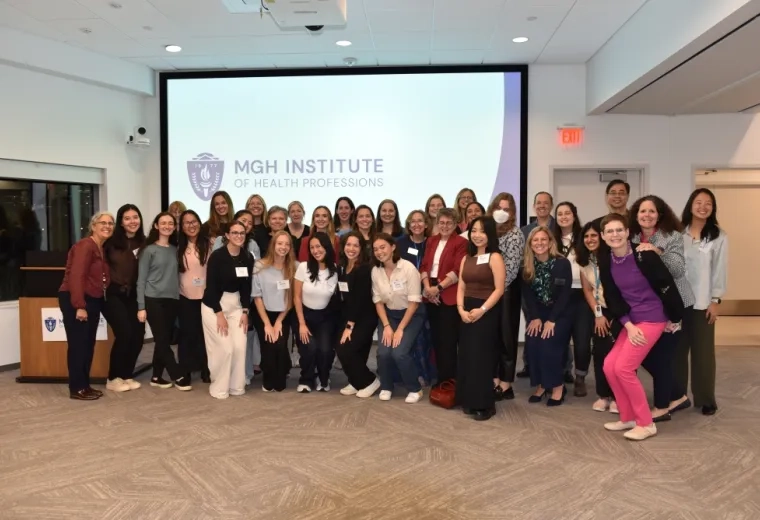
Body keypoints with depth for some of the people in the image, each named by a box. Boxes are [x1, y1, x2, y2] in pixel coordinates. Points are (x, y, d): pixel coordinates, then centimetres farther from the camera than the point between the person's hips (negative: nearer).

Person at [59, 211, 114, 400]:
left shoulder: (102, 249, 14)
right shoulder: (85, 246, -15)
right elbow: (76, 277, -22)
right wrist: (79, 306, -25)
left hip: (92, 300, 10)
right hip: (75, 301, -9)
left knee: (89, 344, 13)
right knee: (78, 344, -3)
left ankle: (85, 385, 23)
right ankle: (77, 389, 6)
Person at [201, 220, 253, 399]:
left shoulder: (248, 257, -1)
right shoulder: (217, 256, -16)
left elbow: (246, 286, 5)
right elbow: (211, 286, -15)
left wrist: (245, 311, 0)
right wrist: (219, 314, -15)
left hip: (235, 304, 5)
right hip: (213, 305, -4)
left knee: (240, 347, -2)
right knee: (224, 348, -7)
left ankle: (236, 386, 16)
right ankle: (219, 388, 12)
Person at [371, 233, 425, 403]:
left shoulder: (408, 268, -20)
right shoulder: (375, 271, -6)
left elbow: (414, 302, -17)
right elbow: (378, 301, 1)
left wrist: (400, 329, -17)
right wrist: (386, 326, -10)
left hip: (410, 315, -4)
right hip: (388, 315, 4)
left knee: (399, 352, -22)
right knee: (383, 352, -16)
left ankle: (415, 389, 3)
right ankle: (386, 387, 12)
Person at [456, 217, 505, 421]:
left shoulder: (495, 258, -6)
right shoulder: (466, 259, 13)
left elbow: (499, 289, -12)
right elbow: (461, 287, 9)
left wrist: (482, 310, -19)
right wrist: (461, 309, -6)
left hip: (487, 313, -6)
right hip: (467, 313, 6)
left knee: (482, 357, -4)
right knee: (466, 356, 8)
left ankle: (485, 404, 6)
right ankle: (469, 401, 19)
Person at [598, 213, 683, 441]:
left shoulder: (644, 255, -18)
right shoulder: (605, 261, 1)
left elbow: (668, 285, -12)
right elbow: (612, 297, 3)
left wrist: (674, 319, -3)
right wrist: (628, 325, -7)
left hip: (652, 318, -7)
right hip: (631, 320, 7)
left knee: (623, 368, -11)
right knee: (610, 366, 2)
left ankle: (646, 423, 5)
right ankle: (628, 418, 20)